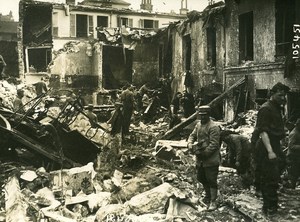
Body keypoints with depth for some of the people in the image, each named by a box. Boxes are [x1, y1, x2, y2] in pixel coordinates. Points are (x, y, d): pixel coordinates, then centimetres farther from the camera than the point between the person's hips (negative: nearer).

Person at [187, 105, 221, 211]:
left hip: (211, 159, -8)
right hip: (200, 159, 9)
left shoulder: (213, 127, -17)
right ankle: (208, 195, 40)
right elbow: (192, 135, 13)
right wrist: (190, 144, -8)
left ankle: (213, 201, 11)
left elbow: (214, 145, -20)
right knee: (200, 178, 20)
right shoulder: (198, 125, 10)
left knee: (211, 180, -1)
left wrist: (204, 153, -20)